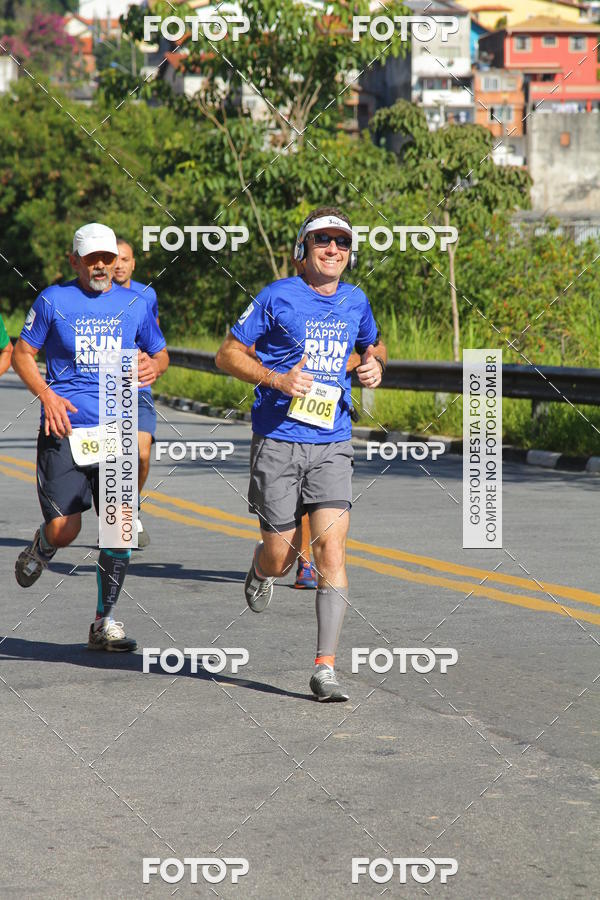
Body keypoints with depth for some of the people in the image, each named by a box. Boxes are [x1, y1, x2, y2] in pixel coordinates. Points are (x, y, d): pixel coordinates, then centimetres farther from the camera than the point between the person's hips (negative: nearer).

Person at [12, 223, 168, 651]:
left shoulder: (134, 304, 9)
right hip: (65, 429, -2)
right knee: (64, 529, -9)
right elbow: (22, 354, 6)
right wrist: (47, 395, -10)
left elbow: (160, 353, 20)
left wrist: (154, 366, -4)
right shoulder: (53, 300, 2)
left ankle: (105, 623, 6)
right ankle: (39, 551, 30)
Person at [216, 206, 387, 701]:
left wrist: (376, 365, 6)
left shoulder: (356, 302, 9)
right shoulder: (278, 297, -4)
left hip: (331, 443, 3)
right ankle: (261, 572, 42)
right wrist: (277, 379, -16)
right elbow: (228, 354, -1)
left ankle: (325, 669, -11)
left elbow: (373, 345, 30)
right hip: (278, 441, -3)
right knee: (281, 555, 2)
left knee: (332, 548, -12)